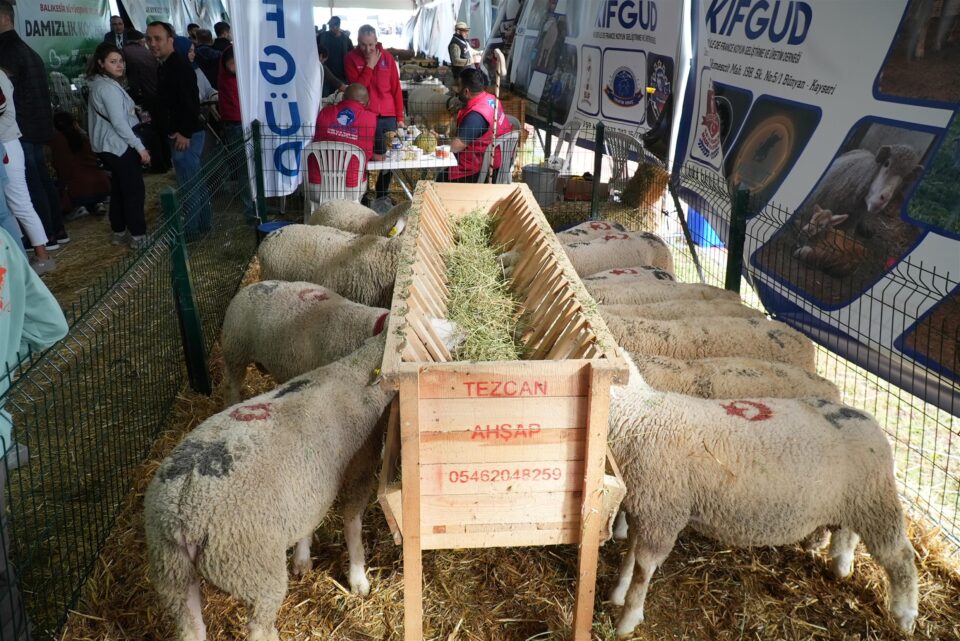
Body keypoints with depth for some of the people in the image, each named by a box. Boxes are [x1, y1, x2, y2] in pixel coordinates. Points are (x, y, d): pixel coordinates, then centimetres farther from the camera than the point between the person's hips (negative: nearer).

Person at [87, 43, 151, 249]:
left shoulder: (98, 84, 13)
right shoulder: (108, 87, -19)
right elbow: (119, 123, -22)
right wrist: (141, 148, -19)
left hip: (109, 146, 10)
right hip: (120, 146, -10)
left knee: (119, 189, 16)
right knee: (134, 190, -4)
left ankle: (119, 232, 23)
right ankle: (138, 236, -1)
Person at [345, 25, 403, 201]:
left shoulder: (387, 56, 5)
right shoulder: (352, 58, 0)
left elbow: (396, 88, 7)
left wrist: (399, 117, 4)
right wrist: (369, 65, -13)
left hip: (388, 117, 2)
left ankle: (382, 196, 17)